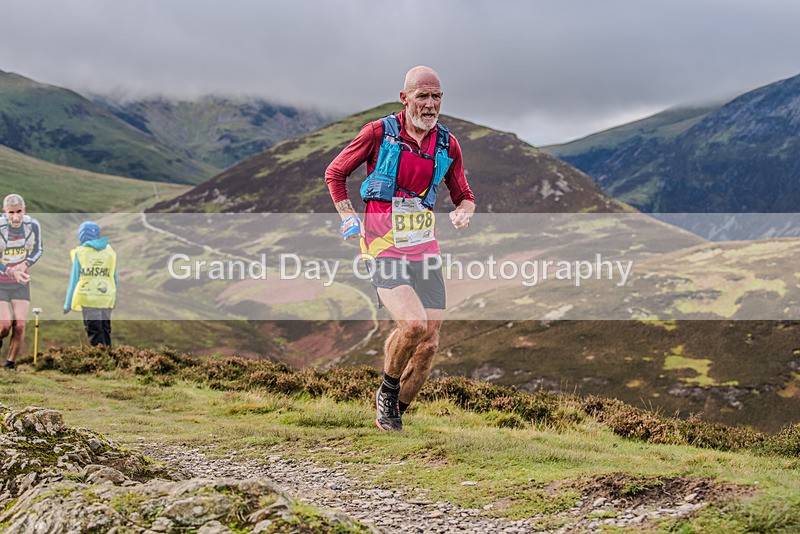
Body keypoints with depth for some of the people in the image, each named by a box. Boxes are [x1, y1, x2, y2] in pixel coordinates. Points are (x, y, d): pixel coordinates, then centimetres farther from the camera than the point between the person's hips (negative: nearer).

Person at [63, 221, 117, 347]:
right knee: (105, 330, 13)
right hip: (106, 299, 3)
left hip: (88, 299, -3)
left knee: (94, 332, -2)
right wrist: (114, 299, 18)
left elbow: (74, 279, -1)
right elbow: (114, 278, 9)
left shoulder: (80, 253, -2)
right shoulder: (110, 252, 7)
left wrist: (67, 304, 5)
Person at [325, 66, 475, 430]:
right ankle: (388, 390, 4)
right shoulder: (379, 133, -5)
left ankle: (394, 413, 21)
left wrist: (463, 212, -3)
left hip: (424, 248, 5)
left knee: (429, 343, 0)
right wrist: (348, 217, -2)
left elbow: (464, 195, 19)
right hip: (383, 246, -5)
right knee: (413, 324, -25)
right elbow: (334, 173, 8)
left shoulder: (447, 144, 7)